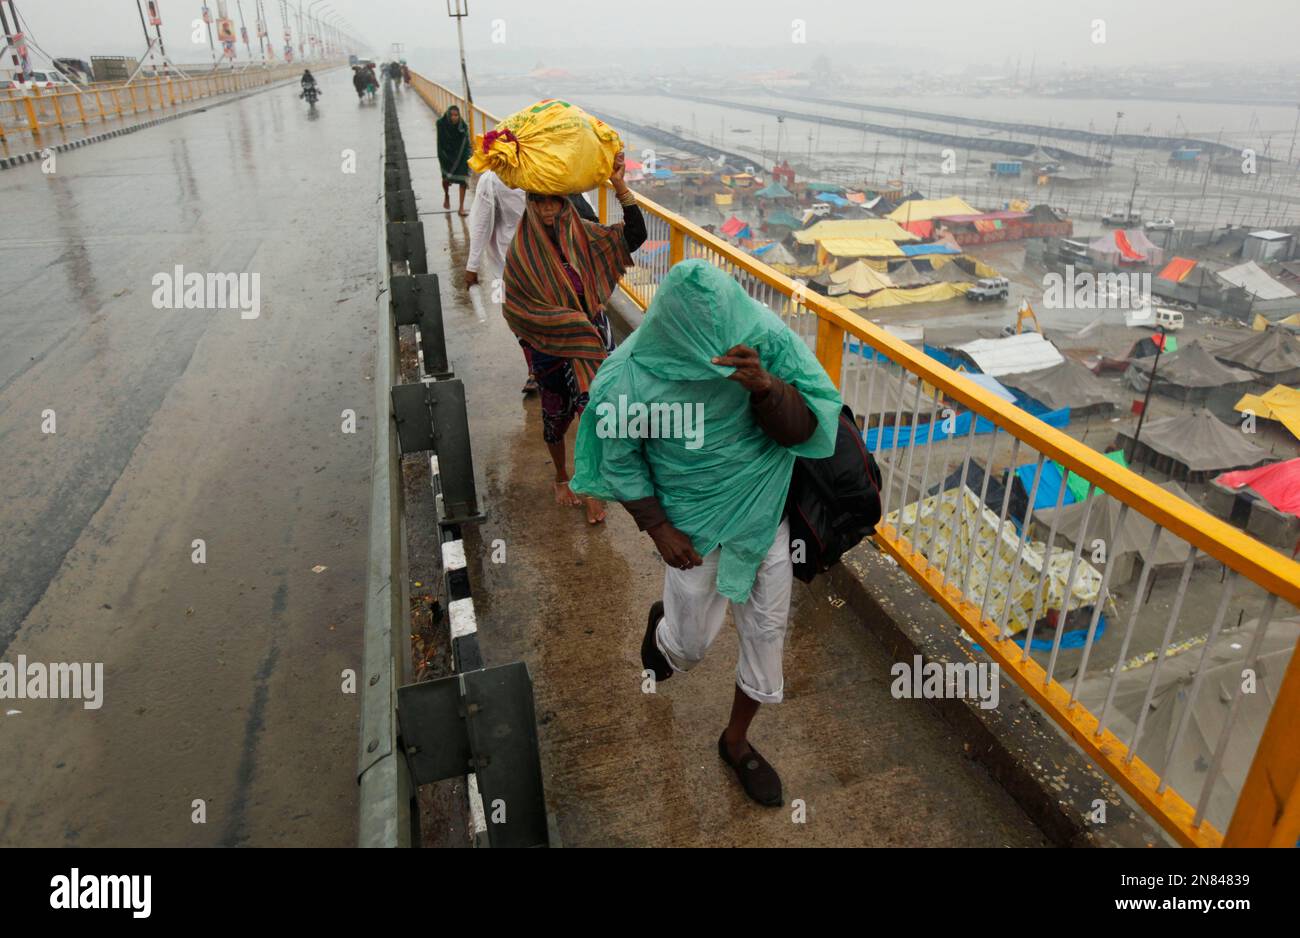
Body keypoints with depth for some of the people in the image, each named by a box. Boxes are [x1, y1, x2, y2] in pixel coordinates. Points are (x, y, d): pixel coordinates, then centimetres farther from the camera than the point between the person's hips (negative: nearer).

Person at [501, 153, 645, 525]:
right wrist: (568, 321, -19)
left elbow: (634, 235, -13)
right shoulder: (521, 253, -15)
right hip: (552, 349, -2)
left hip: (593, 340, 2)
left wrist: (620, 185, -24)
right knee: (556, 414, 16)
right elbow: (516, 309, -15)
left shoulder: (581, 234, -6)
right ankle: (562, 477, 44)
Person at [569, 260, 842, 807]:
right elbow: (620, 457, -9)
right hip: (694, 526, -2)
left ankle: (737, 740, 39)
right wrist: (658, 527, -10)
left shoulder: (766, 339, -21)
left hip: (765, 515, 3)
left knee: (768, 630, 13)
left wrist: (765, 385, -41)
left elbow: (800, 431, -22)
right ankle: (663, 624, 52)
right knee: (692, 644, 12)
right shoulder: (633, 374, -25)